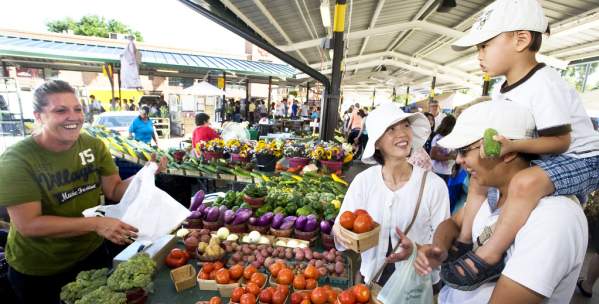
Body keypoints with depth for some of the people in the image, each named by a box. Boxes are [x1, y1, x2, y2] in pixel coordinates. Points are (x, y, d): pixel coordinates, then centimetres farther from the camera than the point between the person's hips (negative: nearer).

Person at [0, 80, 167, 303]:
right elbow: (28, 224, -24)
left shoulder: (93, 145, -8)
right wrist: (95, 223, -34)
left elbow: (115, 191, -8)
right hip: (39, 270, -3)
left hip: (93, 252, 4)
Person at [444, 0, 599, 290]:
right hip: (536, 159, 10)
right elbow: (498, 131, 10)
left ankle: (488, 258, -25)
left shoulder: (543, 84, -23)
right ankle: (465, 242, 18)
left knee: (525, 183, -38)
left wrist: (513, 146, -39)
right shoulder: (501, 91, 3)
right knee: (478, 182, 10)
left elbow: (560, 141, -26)